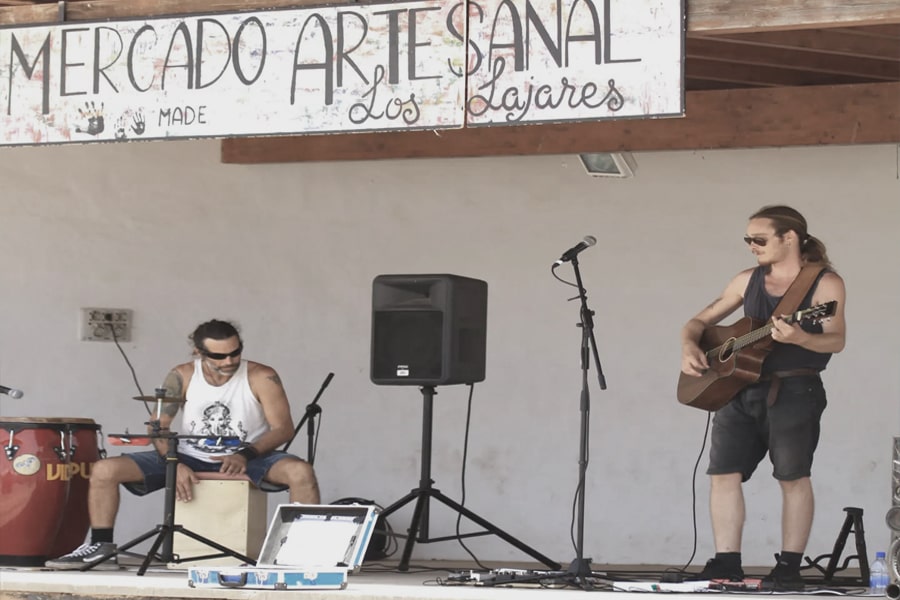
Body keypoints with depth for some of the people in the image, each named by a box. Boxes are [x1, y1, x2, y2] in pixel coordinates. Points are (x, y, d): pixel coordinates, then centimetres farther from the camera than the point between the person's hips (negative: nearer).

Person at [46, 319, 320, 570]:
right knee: (104, 470, -14)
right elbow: (158, 426, -7)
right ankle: (101, 547, -1)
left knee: (301, 471, -34)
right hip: (191, 457, 2)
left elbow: (283, 428, -14)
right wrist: (175, 464, -26)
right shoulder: (182, 376, -7)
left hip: (248, 459, -2)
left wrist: (246, 454, -31)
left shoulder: (261, 377, -14)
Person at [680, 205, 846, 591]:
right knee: (723, 473, 0)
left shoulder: (824, 283, -4)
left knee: (792, 478, -2)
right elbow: (701, 321, 18)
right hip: (739, 387, 6)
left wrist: (799, 338, -33)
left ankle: (788, 568, 5)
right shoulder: (748, 280, 13)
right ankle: (727, 564, 6)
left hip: (794, 390, -6)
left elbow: (836, 340, -14)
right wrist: (690, 346, -3)